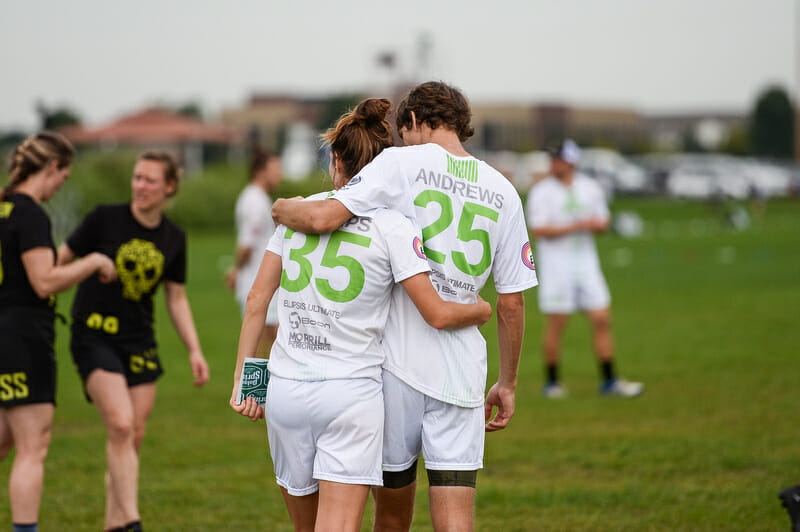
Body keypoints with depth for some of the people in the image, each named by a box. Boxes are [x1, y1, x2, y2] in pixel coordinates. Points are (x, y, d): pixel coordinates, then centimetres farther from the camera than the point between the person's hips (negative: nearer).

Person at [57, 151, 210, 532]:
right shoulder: (105, 219, -8)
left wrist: (194, 351, 7)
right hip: (94, 338, -5)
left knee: (134, 436, 5)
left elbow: (176, 299, 13)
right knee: (121, 426, -18)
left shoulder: (174, 239, 4)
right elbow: (60, 261, -2)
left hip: (139, 342, 5)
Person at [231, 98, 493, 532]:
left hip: (285, 389, 4)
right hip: (351, 394, -4)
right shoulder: (392, 227, -5)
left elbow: (257, 300, 8)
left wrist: (242, 380, 13)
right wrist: (481, 310, 14)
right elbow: (438, 315, -8)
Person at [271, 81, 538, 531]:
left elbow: (321, 217, -14)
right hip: (461, 372, 2)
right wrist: (507, 385, 19)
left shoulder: (401, 163, -3)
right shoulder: (503, 193, 9)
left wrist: (284, 208, 9)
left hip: (397, 360, -2)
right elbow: (512, 302, 10)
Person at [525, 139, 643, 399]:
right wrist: (577, 226, -18)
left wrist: (598, 224, -8)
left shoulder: (590, 187, 8)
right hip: (555, 264, -4)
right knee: (556, 324, -2)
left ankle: (609, 380, 6)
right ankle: (551, 382, 11)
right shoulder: (541, 191, -6)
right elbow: (539, 230, -14)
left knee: (602, 319, 0)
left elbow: (603, 221, 16)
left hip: (587, 263, 4)